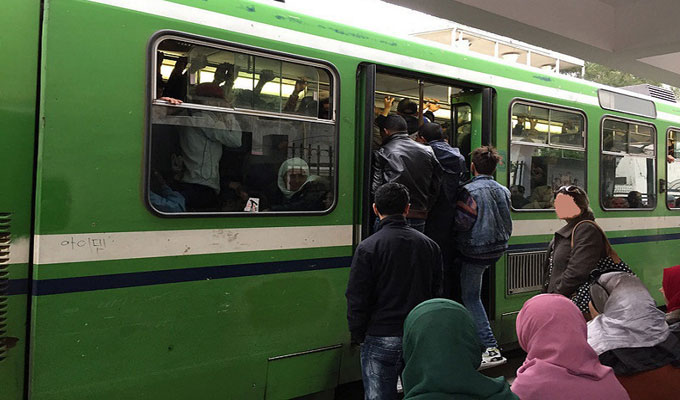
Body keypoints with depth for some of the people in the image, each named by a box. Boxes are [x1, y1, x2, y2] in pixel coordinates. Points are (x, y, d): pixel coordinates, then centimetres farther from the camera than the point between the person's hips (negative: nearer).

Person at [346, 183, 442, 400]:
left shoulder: (368, 248, -12)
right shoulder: (429, 245, 5)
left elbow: (357, 299, -10)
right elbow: (436, 292, 12)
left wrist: (358, 335, 3)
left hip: (381, 340, -5)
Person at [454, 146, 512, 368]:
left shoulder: (470, 191, -16)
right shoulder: (503, 190, 6)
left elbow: (463, 222, -19)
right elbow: (506, 222, 11)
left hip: (475, 250, -7)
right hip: (498, 249, 7)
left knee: (471, 297, 1)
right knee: (473, 295, 21)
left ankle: (491, 349, -4)